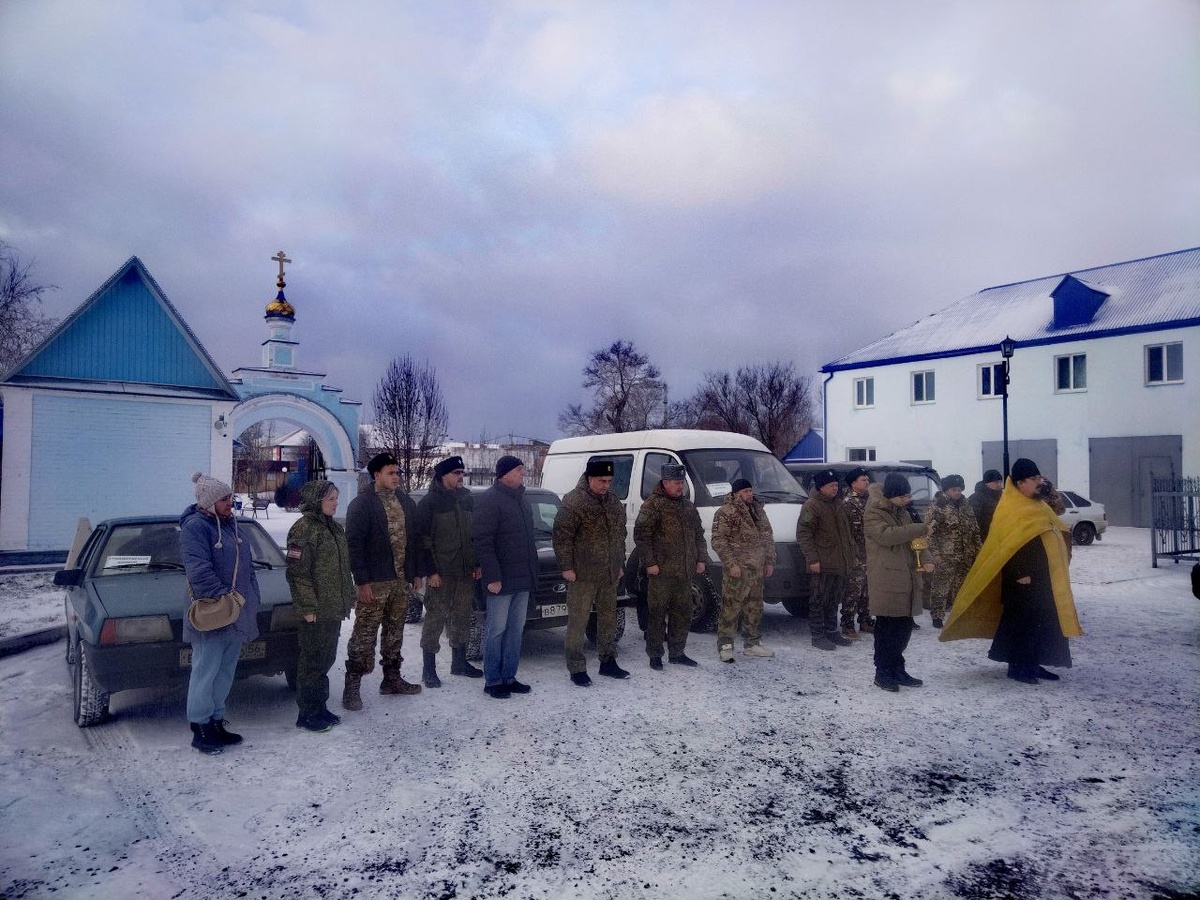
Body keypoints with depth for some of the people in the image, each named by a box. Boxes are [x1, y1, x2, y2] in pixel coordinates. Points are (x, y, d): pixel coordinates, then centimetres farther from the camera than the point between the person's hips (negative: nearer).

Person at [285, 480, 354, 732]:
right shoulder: (304, 529, -15)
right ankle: (307, 714, 11)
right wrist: (307, 607, -20)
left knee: (326, 659, 15)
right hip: (316, 611, -8)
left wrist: (348, 597, 18)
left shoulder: (335, 527, 13)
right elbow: (298, 572, -18)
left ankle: (320, 708, 27)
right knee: (313, 660, 0)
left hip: (334, 608, 8)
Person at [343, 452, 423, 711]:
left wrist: (416, 573, 11)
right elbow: (354, 543, -14)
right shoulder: (362, 504, -10)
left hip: (401, 580, 7)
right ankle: (352, 687, 4)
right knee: (364, 634, -4)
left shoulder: (406, 501, 11)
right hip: (373, 582, -7)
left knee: (394, 631, 15)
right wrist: (362, 581, -18)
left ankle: (392, 679, 27)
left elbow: (413, 539, 15)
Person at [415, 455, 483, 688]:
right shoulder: (430, 502, -6)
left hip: (467, 572, 6)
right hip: (441, 573, -6)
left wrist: (478, 564, 10)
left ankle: (459, 662, 26)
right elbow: (422, 539, -9)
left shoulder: (468, 499, 12)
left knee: (462, 617, 14)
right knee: (436, 618, -1)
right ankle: (429, 669, 7)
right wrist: (430, 571, -14)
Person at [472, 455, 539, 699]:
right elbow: (482, 541, -17)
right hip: (502, 579, -8)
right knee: (497, 630, 1)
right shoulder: (490, 500, -12)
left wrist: (532, 572, 16)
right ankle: (492, 681, 10)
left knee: (516, 629, 12)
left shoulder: (520, 499, 15)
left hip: (523, 578, 8)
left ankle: (509, 677, 21)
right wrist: (492, 576, -22)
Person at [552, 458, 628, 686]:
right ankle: (576, 669, 6)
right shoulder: (574, 501, -13)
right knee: (578, 622, -2)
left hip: (609, 574, 7)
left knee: (608, 618, 15)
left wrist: (619, 564, 19)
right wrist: (566, 567, -16)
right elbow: (562, 535, -15)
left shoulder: (614, 503, 11)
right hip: (582, 574, -7)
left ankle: (608, 662, 28)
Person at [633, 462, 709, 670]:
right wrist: (649, 562, -16)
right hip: (661, 572, -7)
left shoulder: (687, 505, 16)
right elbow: (641, 534, -13)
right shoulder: (653, 505, -7)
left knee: (682, 614, 13)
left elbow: (699, 534, 23)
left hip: (684, 573, 7)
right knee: (657, 614, 0)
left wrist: (701, 559, 15)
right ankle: (655, 655, 9)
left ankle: (677, 652, 24)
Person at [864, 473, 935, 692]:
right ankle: (882, 673, 6)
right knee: (886, 627, -4)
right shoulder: (873, 514, -8)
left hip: (906, 579, 8)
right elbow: (887, 535, -25)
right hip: (885, 581, -8)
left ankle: (897, 669, 24)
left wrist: (926, 559, -2)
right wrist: (922, 528, -19)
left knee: (904, 627, 11)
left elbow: (913, 541, 19)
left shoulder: (903, 513, 18)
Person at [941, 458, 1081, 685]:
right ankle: (1017, 667, 5)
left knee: (1043, 621, 13)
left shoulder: (1036, 505, 15)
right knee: (1022, 621, -3)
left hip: (1043, 577, 10)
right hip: (1023, 580, -10)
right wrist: (1020, 574, -22)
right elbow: (1009, 546, -20)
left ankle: (1032, 664, 22)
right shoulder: (1010, 509, -14)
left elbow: (1058, 531, 27)